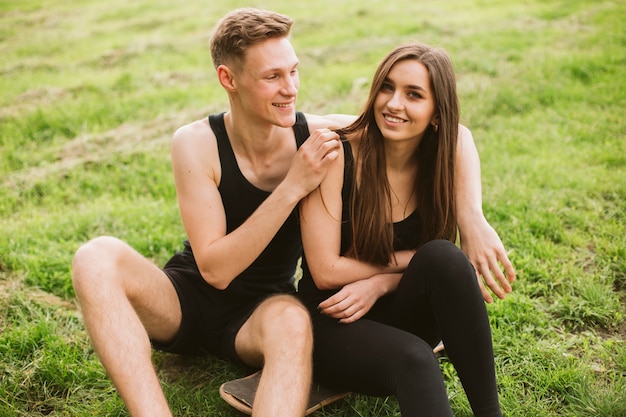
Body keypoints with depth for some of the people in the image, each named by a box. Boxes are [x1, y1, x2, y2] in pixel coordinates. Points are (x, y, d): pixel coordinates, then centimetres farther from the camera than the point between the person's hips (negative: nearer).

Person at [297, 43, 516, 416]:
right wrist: (418, 259, -15)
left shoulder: (450, 151, -5)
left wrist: (381, 282, -21)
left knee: (443, 257, -28)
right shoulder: (337, 156, -16)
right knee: (413, 358, -35)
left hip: (405, 316, 4)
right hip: (336, 323, -3)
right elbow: (326, 271, -16)